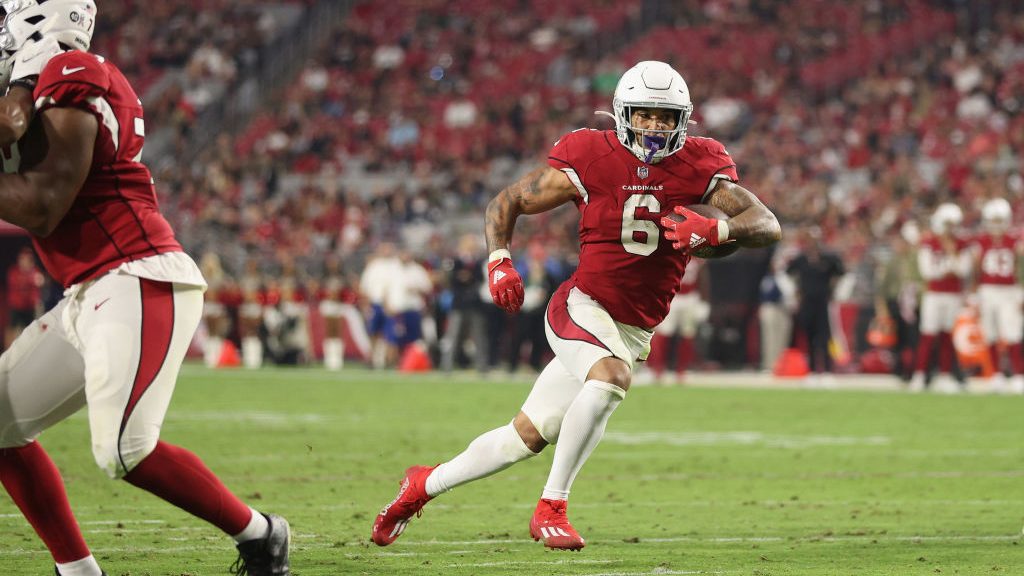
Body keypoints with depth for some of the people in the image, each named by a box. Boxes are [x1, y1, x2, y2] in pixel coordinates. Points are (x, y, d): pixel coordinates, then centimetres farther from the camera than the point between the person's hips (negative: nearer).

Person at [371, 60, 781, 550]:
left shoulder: (699, 167, -4)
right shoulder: (591, 159, -9)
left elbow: (769, 226, -12)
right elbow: (506, 202, 1)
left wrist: (716, 230, -31)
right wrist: (499, 261, -16)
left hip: (631, 331, 4)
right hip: (583, 308, -4)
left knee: (526, 437, 9)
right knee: (612, 376, -35)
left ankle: (426, 484, 31)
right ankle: (551, 508, -23)